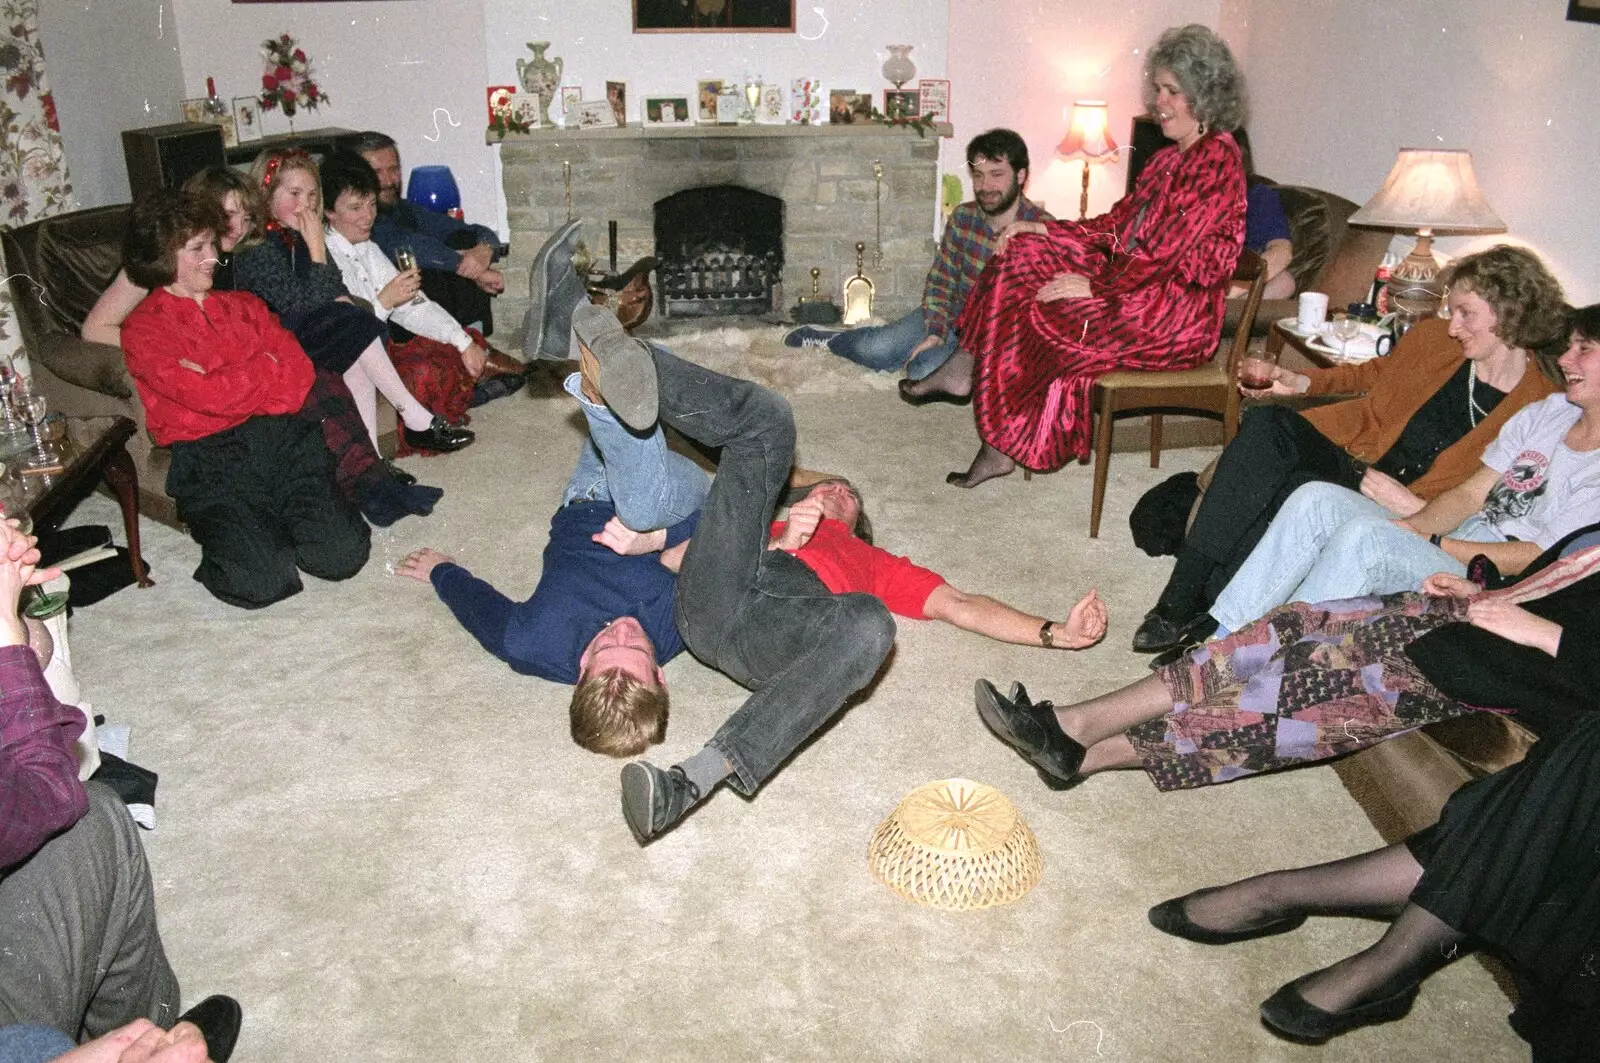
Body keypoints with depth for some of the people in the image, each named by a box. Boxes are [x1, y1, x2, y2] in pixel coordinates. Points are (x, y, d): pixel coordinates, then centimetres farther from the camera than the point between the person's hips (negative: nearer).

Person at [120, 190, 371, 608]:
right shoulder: (143, 328, 4)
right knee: (263, 579, -23)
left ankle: (280, 517, 12)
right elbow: (205, 395, -10)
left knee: (343, 552, -19)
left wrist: (230, 384, -7)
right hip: (210, 453, -4)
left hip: (282, 432, 4)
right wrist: (267, 369, 5)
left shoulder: (243, 305, 22)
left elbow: (300, 367, 8)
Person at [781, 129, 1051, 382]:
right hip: (953, 316, 4)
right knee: (874, 350, -17)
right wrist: (936, 331, -11)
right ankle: (833, 338, 14)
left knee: (924, 372, -28)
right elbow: (940, 281, 5)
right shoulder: (963, 217, -2)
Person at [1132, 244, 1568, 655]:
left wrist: (1418, 509, -19)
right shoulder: (1430, 338, 6)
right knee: (1266, 423, -29)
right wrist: (1303, 382, 12)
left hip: (1395, 507, -4)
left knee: (1296, 491, -36)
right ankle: (1180, 599, -32)